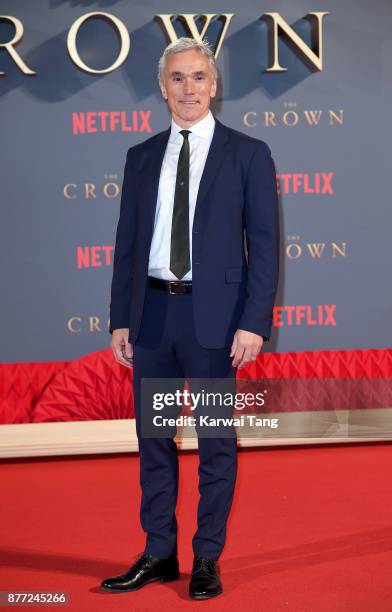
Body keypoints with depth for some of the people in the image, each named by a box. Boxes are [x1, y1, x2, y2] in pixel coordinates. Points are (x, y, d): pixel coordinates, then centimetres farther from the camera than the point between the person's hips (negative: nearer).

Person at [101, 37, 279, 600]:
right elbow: (127, 242, 11)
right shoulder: (141, 158, 11)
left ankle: (208, 559, 19)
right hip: (152, 311, 4)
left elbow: (264, 244, -4)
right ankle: (159, 555, 23)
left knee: (215, 439, 6)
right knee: (154, 437, 10)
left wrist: (254, 322, -13)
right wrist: (120, 320, 5)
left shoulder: (248, 154, 0)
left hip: (214, 315, -4)